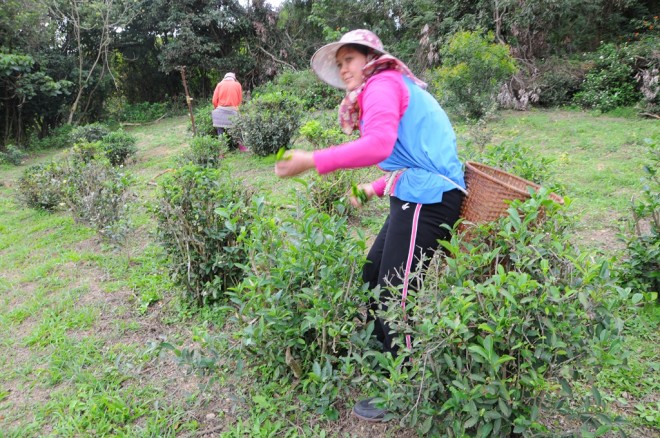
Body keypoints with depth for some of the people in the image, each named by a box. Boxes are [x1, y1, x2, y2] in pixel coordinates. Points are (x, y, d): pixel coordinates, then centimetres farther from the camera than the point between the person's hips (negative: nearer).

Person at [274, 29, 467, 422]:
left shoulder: (383, 83, -5)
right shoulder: (391, 86, 24)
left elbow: (379, 145, -25)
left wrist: (313, 161, -24)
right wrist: (373, 189, 25)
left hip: (427, 198, -10)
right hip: (419, 195, 10)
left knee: (396, 294, -5)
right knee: (373, 278, 14)